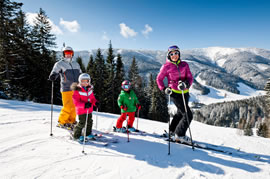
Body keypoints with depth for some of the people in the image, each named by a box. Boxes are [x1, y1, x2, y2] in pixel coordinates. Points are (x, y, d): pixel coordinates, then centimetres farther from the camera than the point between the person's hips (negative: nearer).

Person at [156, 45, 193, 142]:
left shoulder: (184, 65, 4)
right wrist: (164, 89, -13)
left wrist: (186, 84, -22)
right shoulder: (166, 66, -7)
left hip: (185, 92, 6)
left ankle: (172, 131, 39)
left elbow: (190, 77, -1)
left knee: (180, 113, 20)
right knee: (188, 115, -8)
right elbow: (159, 79, 1)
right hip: (175, 93, -6)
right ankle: (179, 134, 7)